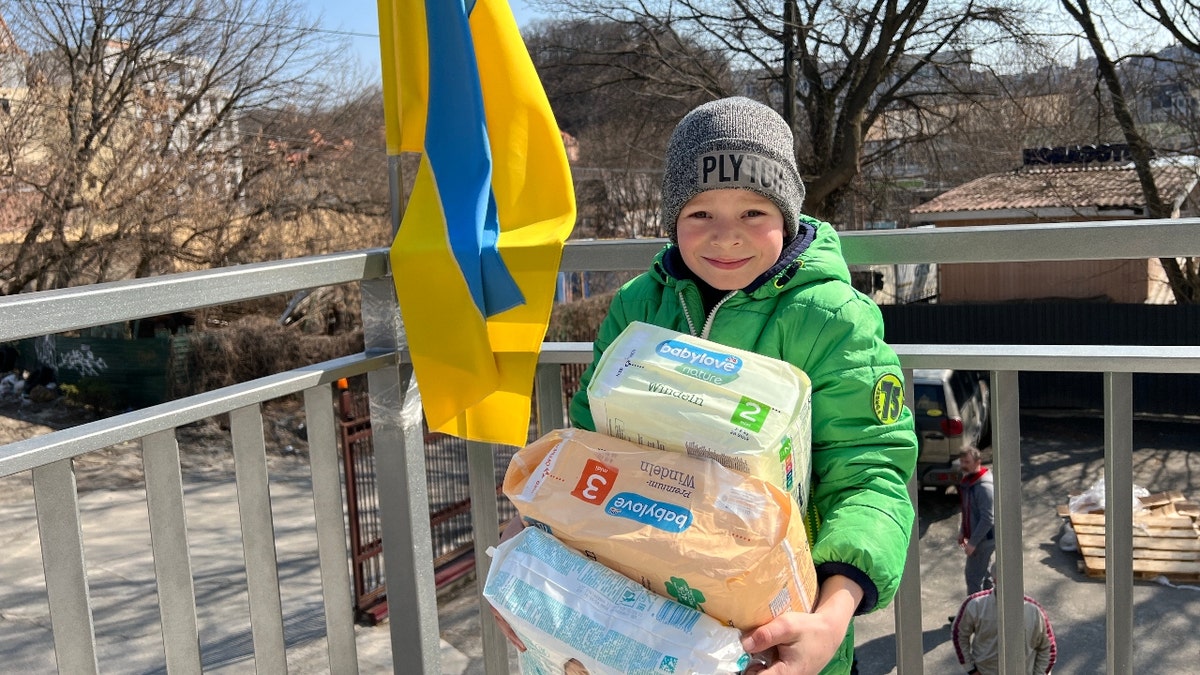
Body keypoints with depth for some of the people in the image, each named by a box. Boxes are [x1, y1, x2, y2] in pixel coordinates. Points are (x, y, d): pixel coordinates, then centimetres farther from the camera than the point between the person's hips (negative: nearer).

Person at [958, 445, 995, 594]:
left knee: (973, 576, -4)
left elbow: (988, 519, -26)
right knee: (983, 573, 20)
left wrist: (973, 542, -22)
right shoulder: (968, 480, 4)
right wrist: (962, 532, 16)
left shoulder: (984, 487, -26)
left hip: (984, 538, -10)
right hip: (974, 535, 10)